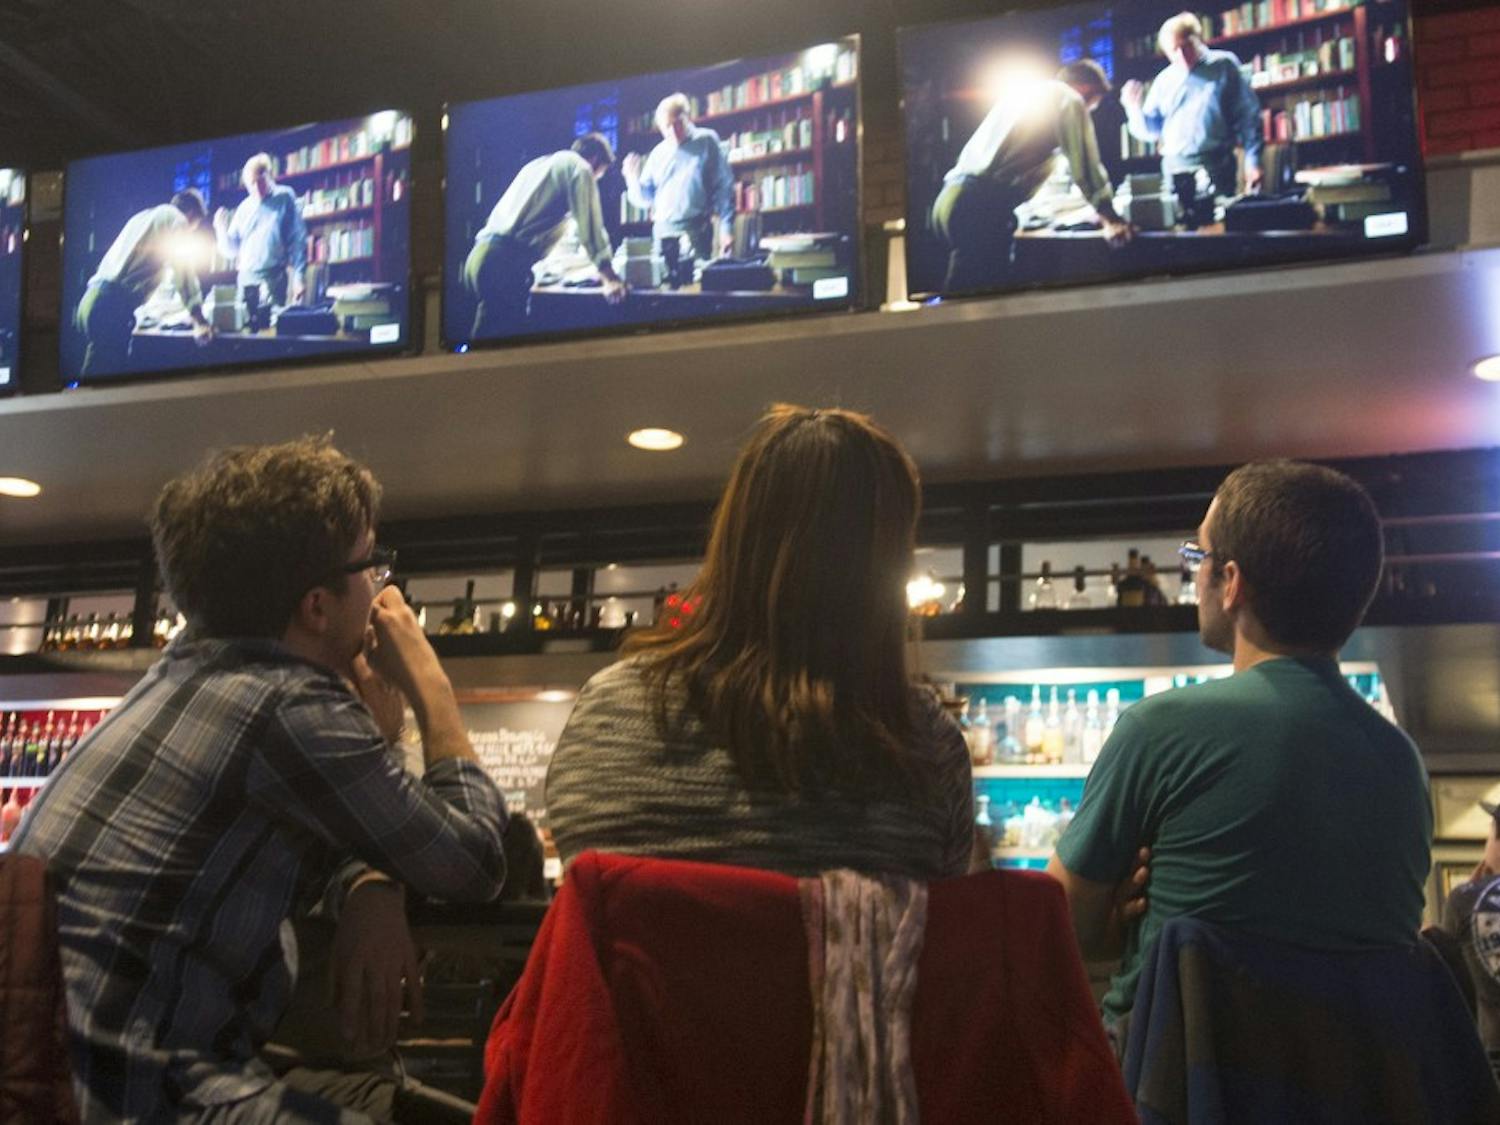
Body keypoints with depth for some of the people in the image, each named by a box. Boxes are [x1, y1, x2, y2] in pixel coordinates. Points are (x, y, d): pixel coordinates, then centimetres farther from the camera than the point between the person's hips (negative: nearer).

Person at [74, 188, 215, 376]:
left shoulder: (143, 217, 29)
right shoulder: (176, 219, 4)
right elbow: (184, 273, -2)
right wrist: (200, 321, 1)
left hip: (92, 299, 8)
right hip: (113, 306, -8)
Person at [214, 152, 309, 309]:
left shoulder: (285, 198, 2)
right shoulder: (244, 207, 15)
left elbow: (298, 240, -4)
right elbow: (231, 249, 18)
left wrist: (298, 277, -13)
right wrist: (222, 230, -3)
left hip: (273, 277, -5)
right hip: (246, 277, 5)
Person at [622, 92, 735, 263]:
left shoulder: (707, 142, 2)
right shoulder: (658, 153, 14)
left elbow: (724, 187, -2)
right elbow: (645, 197, 16)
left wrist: (726, 228, -10)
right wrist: (633, 181, -5)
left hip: (696, 232, -4)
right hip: (663, 232, 4)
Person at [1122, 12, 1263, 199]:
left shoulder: (1224, 66, 4)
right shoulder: (1164, 80, 14)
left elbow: (1248, 116, 2)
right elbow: (1150, 129, 16)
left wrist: (1252, 160, -7)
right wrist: (1134, 110, -5)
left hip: (1216, 168, -3)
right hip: (1175, 170, 3)